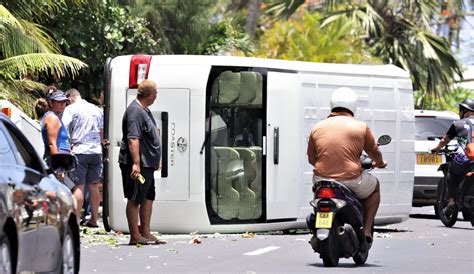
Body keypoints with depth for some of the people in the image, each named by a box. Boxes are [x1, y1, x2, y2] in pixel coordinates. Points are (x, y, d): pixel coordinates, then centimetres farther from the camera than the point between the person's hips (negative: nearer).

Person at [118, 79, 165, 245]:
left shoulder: (144, 110, 17)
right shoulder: (135, 112, -16)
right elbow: (133, 139, -24)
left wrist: (156, 160, 30)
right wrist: (136, 163, -30)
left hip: (148, 164, 11)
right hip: (137, 165, -11)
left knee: (148, 198, 14)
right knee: (135, 200, -4)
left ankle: (145, 233, 20)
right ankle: (135, 236, -1)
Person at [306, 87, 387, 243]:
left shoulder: (317, 128, 5)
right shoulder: (361, 127, -1)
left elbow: (311, 159, 12)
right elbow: (374, 152, 14)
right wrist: (379, 163, 38)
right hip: (351, 181, -2)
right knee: (375, 187, 29)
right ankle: (366, 230, 18)